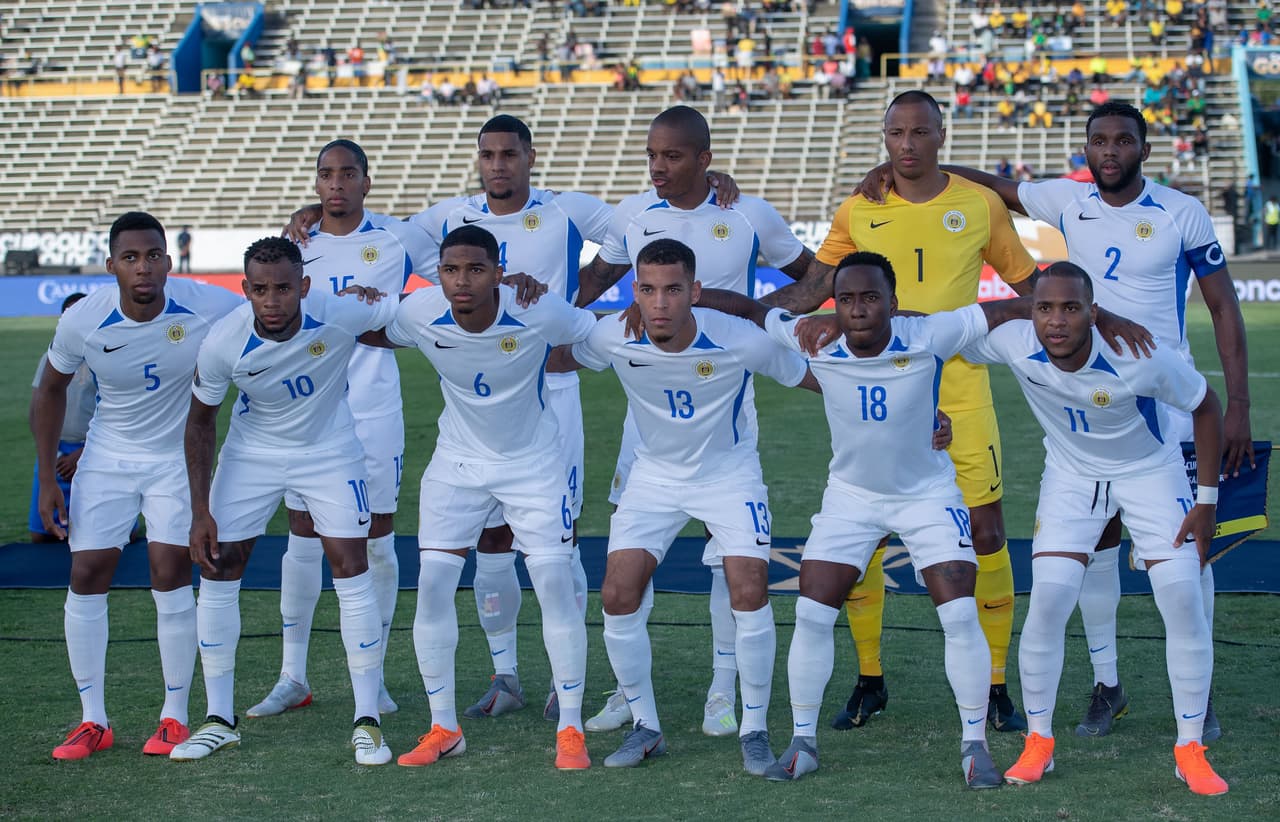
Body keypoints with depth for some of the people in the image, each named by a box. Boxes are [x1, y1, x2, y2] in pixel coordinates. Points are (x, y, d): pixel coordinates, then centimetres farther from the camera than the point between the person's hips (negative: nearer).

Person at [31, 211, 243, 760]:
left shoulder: (207, 308, -23)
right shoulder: (83, 320, -18)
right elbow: (50, 391, -1)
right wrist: (47, 480, -2)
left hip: (177, 457, -1)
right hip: (107, 457, 1)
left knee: (171, 575, -11)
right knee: (87, 575, -5)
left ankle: (175, 717, 3)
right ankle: (93, 721, 7)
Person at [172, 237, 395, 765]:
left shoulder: (341, 314, -28)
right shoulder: (223, 342, -24)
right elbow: (201, 421, -8)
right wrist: (201, 512, -8)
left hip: (329, 452, -1)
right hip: (252, 455, 1)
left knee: (352, 572, -9)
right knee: (216, 573, -1)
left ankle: (367, 722, 2)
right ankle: (220, 720, 13)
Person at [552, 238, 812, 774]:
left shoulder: (741, 342, -28)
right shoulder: (614, 339, -21)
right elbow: (551, 359, 2)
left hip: (728, 473, -2)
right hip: (653, 475, 3)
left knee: (749, 593, -17)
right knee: (618, 595, -8)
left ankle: (754, 730, 3)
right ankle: (645, 728, 11)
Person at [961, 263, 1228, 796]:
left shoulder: (1142, 357, -33)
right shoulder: (1013, 343, -27)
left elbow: (1205, 406, -15)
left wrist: (1206, 500, -14)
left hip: (1151, 473, -2)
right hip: (1072, 476, 2)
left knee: (1184, 602, -10)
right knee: (1047, 602, -11)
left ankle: (1191, 752, 4)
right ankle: (1038, 743, 7)